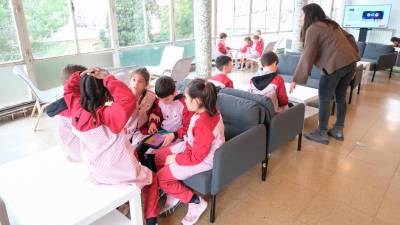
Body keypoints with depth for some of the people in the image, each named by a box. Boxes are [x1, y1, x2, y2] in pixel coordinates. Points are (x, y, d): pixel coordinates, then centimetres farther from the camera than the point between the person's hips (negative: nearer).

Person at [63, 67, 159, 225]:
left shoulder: (77, 111, -13)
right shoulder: (107, 115, -32)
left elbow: (69, 88, 4)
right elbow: (128, 99, -46)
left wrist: (82, 75, -11)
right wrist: (108, 78, -36)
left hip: (97, 175, 6)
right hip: (122, 175, -6)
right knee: (151, 177, 23)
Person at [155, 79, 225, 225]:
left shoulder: (204, 125, -36)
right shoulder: (209, 110, -10)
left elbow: (196, 157, -26)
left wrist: (175, 158, -14)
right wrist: (186, 148, -3)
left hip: (203, 160, -9)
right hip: (194, 148, 9)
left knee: (161, 177, -5)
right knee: (159, 156, 11)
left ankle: (196, 202, 8)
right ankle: (174, 196, 22)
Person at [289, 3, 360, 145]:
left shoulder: (313, 28, -4)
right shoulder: (331, 24, 21)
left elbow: (307, 56, -12)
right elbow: (349, 38, 21)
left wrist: (296, 79, -11)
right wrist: (353, 57, 22)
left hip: (335, 65, -8)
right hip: (350, 62, 9)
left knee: (324, 99, 2)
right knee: (340, 97, 17)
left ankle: (321, 134, 11)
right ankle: (338, 131, 28)